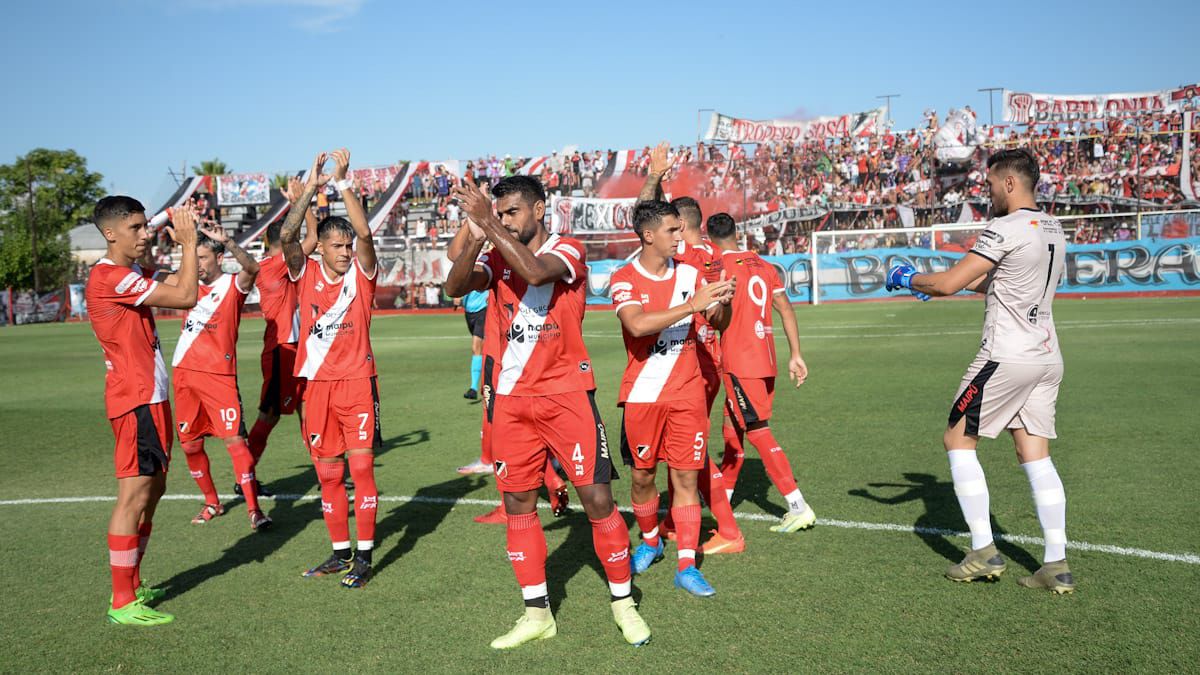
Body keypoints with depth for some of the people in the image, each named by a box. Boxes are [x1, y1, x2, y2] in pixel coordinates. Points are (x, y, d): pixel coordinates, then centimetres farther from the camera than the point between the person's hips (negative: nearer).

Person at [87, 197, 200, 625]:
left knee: (153, 489, 16)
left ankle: (132, 585, 27)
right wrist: (188, 243, -10)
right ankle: (122, 603, 1)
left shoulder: (129, 275, 15)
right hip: (136, 401, -11)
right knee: (134, 495, -6)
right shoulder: (109, 277, -17)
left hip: (150, 397, 11)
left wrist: (184, 241, 11)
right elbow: (185, 296, -21)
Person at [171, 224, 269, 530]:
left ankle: (254, 508, -5)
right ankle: (211, 502, 27)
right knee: (190, 444, 10)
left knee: (234, 439, -11)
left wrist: (227, 242, -41)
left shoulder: (233, 284, -3)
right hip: (185, 373, 6)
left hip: (219, 375, -6)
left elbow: (252, 268, -25)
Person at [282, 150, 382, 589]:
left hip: (357, 383, -2)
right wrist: (310, 188, -18)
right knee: (328, 474, 9)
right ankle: (340, 553, 21)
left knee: (361, 467, -5)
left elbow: (365, 233, -18)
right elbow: (286, 237, -13)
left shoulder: (362, 274, -1)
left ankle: (364, 556, 4)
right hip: (317, 385, 2)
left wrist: (343, 182, -20)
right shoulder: (306, 274, 3)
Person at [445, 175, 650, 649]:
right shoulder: (497, 259, 9)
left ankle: (623, 602, 16)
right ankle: (537, 614, 19)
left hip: (567, 395, -4)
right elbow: (455, 287, -9)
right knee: (517, 503, 6)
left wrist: (489, 223, -23)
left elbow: (535, 272, -27)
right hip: (512, 399, 5)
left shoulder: (568, 250, -4)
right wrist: (475, 239, -23)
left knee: (597, 498, -4)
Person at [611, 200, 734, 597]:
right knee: (642, 476, 9)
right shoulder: (625, 279, -7)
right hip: (642, 395, -2)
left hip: (687, 393, 2)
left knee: (686, 478, 0)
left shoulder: (690, 274, 5)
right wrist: (693, 304, -29)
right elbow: (637, 325, -25)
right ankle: (650, 541, 35)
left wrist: (722, 303, -15)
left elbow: (718, 324, 8)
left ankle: (687, 566, 5)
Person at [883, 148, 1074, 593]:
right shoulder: (1053, 231, 15)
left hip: (1007, 356, -8)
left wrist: (907, 279, 3)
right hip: (1047, 356, 8)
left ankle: (984, 553, 5)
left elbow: (948, 284, -15)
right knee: (1036, 456, 9)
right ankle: (1056, 566, 7)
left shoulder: (1005, 230, -14)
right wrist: (940, 284, 26)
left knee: (957, 440, 4)